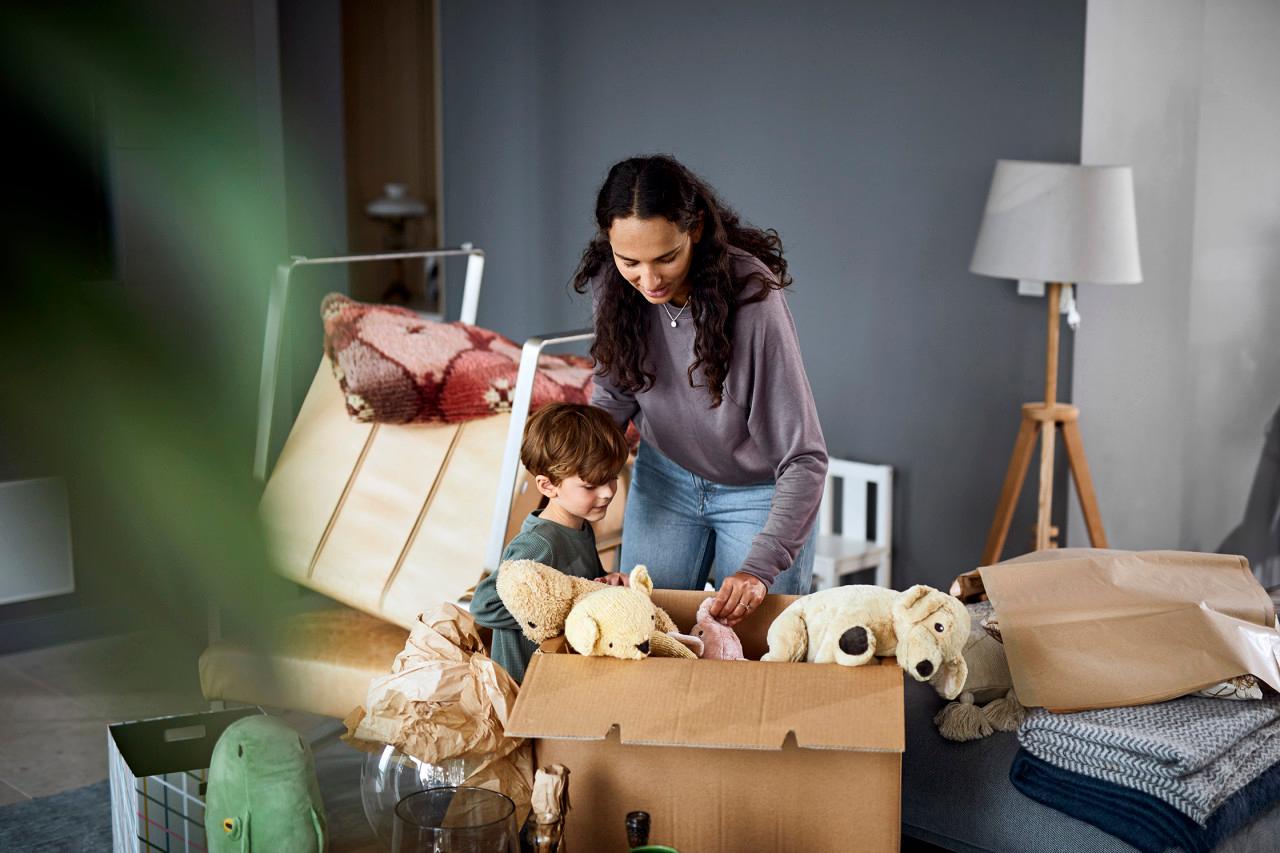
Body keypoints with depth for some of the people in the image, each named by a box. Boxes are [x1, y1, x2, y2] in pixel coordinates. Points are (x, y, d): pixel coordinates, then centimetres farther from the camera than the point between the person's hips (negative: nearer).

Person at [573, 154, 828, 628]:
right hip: (666, 477, 4)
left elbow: (805, 458, -31)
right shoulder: (612, 285, -18)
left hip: (759, 489, -4)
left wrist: (760, 568, -40)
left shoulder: (751, 296, -33)